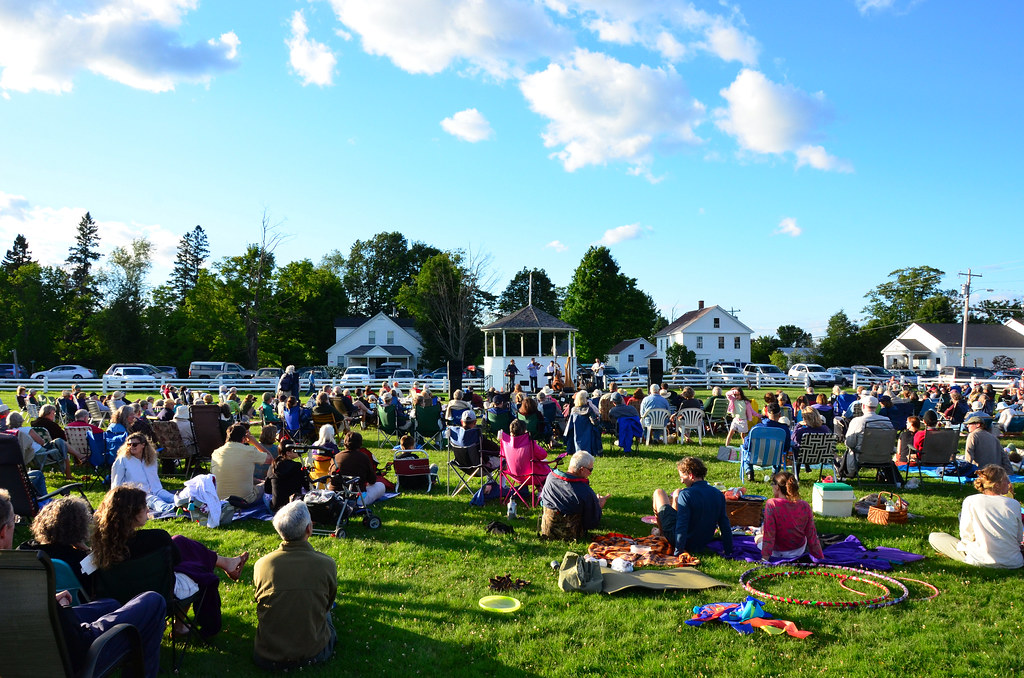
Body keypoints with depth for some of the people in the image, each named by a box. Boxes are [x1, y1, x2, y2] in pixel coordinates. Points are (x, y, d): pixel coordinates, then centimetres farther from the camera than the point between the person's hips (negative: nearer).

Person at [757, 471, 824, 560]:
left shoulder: (771, 504, -26)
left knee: (758, 537, 27)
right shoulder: (805, 506, -14)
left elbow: (769, 534, -24)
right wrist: (821, 558, 5)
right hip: (799, 552, 3)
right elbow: (812, 536, -7)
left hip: (777, 553, -3)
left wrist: (765, 557, -16)